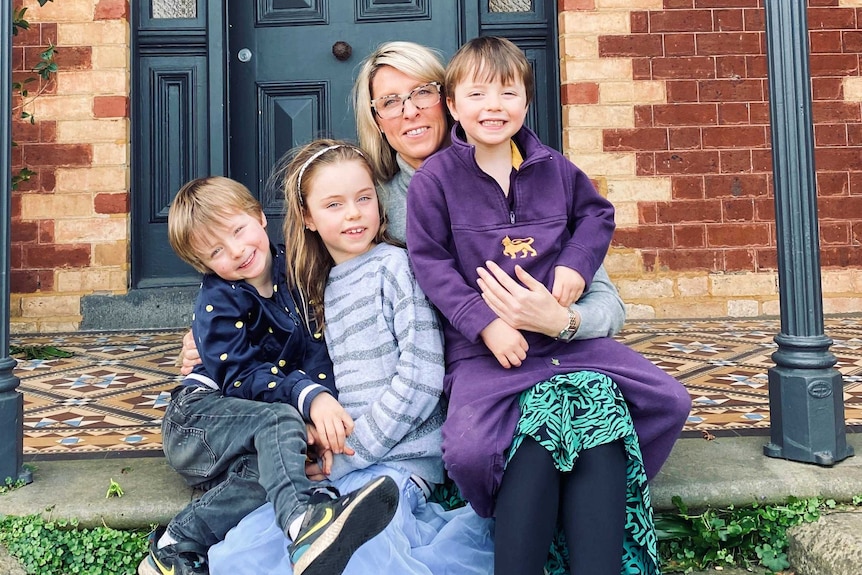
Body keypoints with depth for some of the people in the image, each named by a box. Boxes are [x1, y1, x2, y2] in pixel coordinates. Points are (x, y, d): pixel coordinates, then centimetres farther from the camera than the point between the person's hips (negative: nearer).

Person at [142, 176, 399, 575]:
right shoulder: (217, 301, -9)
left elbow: (315, 350, -5)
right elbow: (242, 377, -20)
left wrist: (322, 421, -23)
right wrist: (309, 398, -38)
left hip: (252, 433, 4)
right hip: (198, 414, -4)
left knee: (264, 472, -31)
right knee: (279, 419, -34)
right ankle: (304, 522, -59)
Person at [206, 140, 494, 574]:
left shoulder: (394, 265, -3)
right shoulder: (324, 286, 18)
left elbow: (423, 376, -12)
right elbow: (338, 384, 15)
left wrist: (347, 454, -10)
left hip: (396, 455, -7)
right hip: (342, 461, 7)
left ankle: (471, 534, -9)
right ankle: (428, 529, -11)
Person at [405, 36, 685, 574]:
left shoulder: (554, 168, 10)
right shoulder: (434, 179, -1)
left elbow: (598, 213, 22)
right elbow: (431, 263, -4)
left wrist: (577, 263, 1)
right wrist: (485, 323, -15)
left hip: (567, 331, 4)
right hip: (486, 345, -3)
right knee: (470, 449, -28)